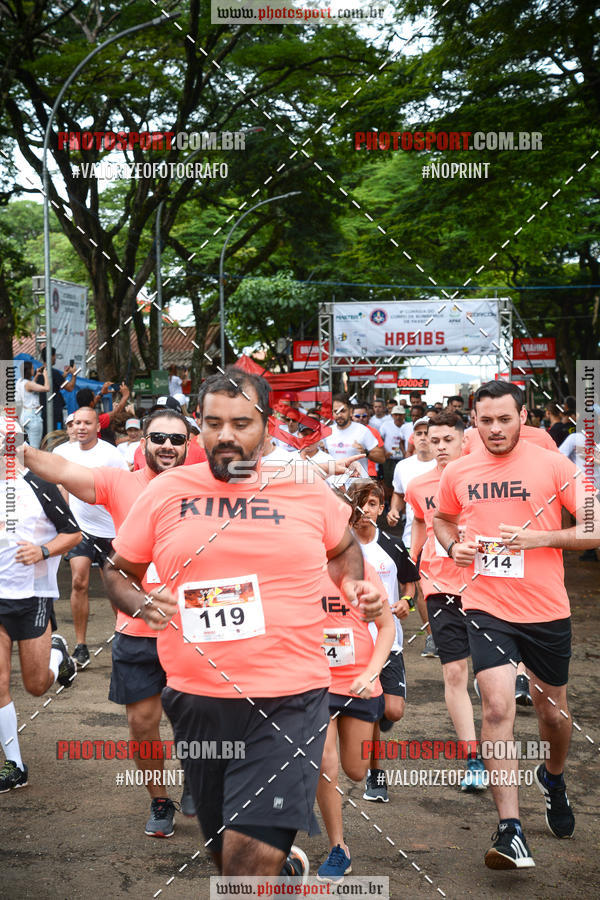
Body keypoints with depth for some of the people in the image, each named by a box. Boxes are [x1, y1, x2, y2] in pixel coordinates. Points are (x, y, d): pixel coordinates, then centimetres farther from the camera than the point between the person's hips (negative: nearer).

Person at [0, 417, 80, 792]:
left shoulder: (37, 487, -8)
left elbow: (73, 533, -2)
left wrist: (43, 550, -18)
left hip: (34, 595, -3)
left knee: (37, 685, 6)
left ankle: (58, 653, 40)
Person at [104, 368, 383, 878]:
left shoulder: (309, 490, 2)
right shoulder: (165, 493, 2)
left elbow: (344, 549, 22)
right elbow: (118, 571, 12)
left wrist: (354, 586, 2)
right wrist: (141, 604, -8)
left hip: (289, 701, -2)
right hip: (197, 699, 3)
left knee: (252, 859, -15)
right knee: (227, 856, 20)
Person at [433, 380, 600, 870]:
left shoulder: (552, 464, -7)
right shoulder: (458, 473, 2)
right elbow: (442, 519, 22)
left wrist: (538, 537, -19)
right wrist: (453, 546, 1)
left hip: (547, 609, 0)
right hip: (487, 608, 0)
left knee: (552, 709, 16)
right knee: (497, 707, -15)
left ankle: (553, 776, 49)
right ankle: (511, 830, -9)